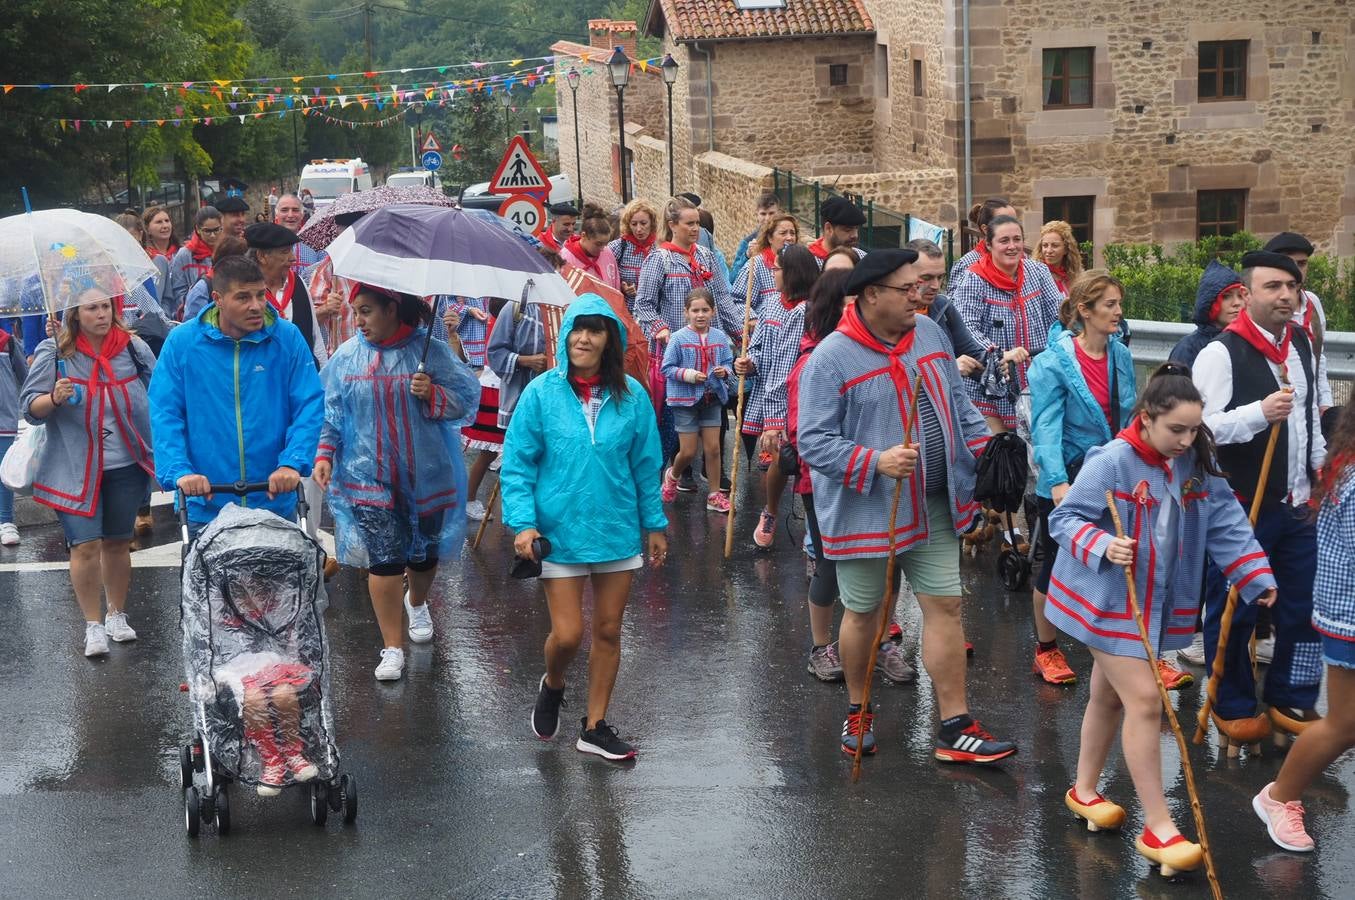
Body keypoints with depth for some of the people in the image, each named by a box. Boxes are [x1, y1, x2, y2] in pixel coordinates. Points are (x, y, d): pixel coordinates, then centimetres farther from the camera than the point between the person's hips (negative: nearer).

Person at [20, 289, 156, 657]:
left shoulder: (133, 347, 1)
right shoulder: (53, 353, -4)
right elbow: (29, 407, -3)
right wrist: (54, 398, -24)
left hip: (126, 465, 2)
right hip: (75, 470, -2)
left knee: (117, 543, 12)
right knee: (86, 546, -8)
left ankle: (117, 616, 29)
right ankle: (93, 626, 4)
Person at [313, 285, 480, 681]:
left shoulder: (431, 351, -4)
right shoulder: (347, 357, 1)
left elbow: (466, 398, -2)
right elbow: (329, 411, 7)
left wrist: (433, 395, -20)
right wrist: (323, 454, -4)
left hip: (425, 475, 0)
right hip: (369, 477, 0)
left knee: (425, 552, 15)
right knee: (384, 559, -6)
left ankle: (417, 603, 50)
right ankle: (392, 648, 4)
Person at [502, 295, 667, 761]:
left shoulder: (631, 395, -2)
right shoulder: (542, 393, -8)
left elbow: (645, 465, 5)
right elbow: (517, 463, -6)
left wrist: (654, 524, 9)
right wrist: (522, 523, -15)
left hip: (617, 530, 3)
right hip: (559, 531, -2)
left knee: (608, 630, 10)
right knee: (567, 634, -4)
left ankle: (595, 727, 25)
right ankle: (552, 687, 30)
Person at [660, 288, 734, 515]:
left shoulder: (720, 338, 0)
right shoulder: (678, 338, -11)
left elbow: (728, 362, 11)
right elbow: (667, 368, -8)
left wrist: (725, 370, -11)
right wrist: (688, 374, -21)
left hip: (712, 399, 3)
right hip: (685, 400, -3)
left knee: (713, 448, 5)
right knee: (688, 452, 1)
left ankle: (714, 495, 16)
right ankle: (672, 475, 34)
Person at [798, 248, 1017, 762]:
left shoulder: (929, 335, 5)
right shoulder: (831, 359, -16)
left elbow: (957, 402, 15)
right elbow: (813, 440, -18)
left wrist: (984, 448, 2)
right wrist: (875, 462, -28)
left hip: (934, 507, 5)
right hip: (867, 512, -5)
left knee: (945, 606, 3)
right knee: (864, 613, 11)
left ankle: (956, 729, 8)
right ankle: (857, 712, 33)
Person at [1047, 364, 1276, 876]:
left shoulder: (1198, 467, -1)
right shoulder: (1111, 462, -21)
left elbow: (1227, 526, 3)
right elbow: (1064, 519, -17)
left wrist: (1257, 577, -6)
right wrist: (1102, 547, -34)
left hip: (1158, 604, 7)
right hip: (1109, 601, -7)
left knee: (1110, 695, 20)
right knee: (1145, 702, -11)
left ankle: (1085, 790, 38)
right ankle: (1158, 828, -6)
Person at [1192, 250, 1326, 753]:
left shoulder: (1302, 343, 8)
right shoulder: (1222, 353, -17)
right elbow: (1201, 428, -22)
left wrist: (1322, 472, 23)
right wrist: (1260, 413, -33)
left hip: (1298, 504, 7)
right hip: (1241, 507, -7)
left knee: (1303, 608, 11)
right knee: (1233, 610, 5)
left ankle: (1290, 702, 28)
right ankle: (1233, 709, 21)